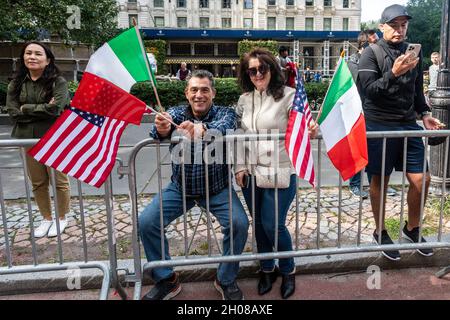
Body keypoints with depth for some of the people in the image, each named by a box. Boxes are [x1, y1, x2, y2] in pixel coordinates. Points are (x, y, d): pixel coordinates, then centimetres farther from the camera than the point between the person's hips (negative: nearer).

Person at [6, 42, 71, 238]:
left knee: (59, 181, 5)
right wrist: (43, 109, -14)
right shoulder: (16, 84, 5)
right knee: (37, 182, 13)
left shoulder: (58, 82, -8)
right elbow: (12, 111, -5)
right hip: (28, 139, 4)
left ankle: (61, 218, 24)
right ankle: (46, 218, 30)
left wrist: (26, 108, -11)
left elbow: (55, 108, -21)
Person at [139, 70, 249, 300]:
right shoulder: (176, 113, -3)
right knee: (146, 223, -12)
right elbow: (163, 129, -27)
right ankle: (166, 280, 9)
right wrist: (162, 129, -53)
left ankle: (226, 279, 5)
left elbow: (223, 128, -34)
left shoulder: (225, 113, -9)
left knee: (239, 223, -22)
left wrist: (201, 130, -58)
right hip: (180, 187, 2)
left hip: (216, 188, -1)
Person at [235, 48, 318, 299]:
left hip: (280, 172, -5)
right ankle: (267, 269, 36)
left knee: (273, 225, -3)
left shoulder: (289, 95, -7)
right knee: (259, 224, 14)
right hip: (251, 173, 5)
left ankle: (288, 270, 25)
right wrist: (239, 167, 6)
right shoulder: (245, 99, 8)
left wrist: (313, 129, -36)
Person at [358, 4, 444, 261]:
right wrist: (394, 73, -27)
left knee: (422, 179, 3)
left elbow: (417, 89, 20)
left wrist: (424, 113, 6)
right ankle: (380, 233, 23)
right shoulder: (372, 54, -4)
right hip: (379, 126, -5)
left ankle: (412, 228, 27)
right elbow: (369, 90, -15)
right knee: (380, 181, 5)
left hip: (409, 125, 5)